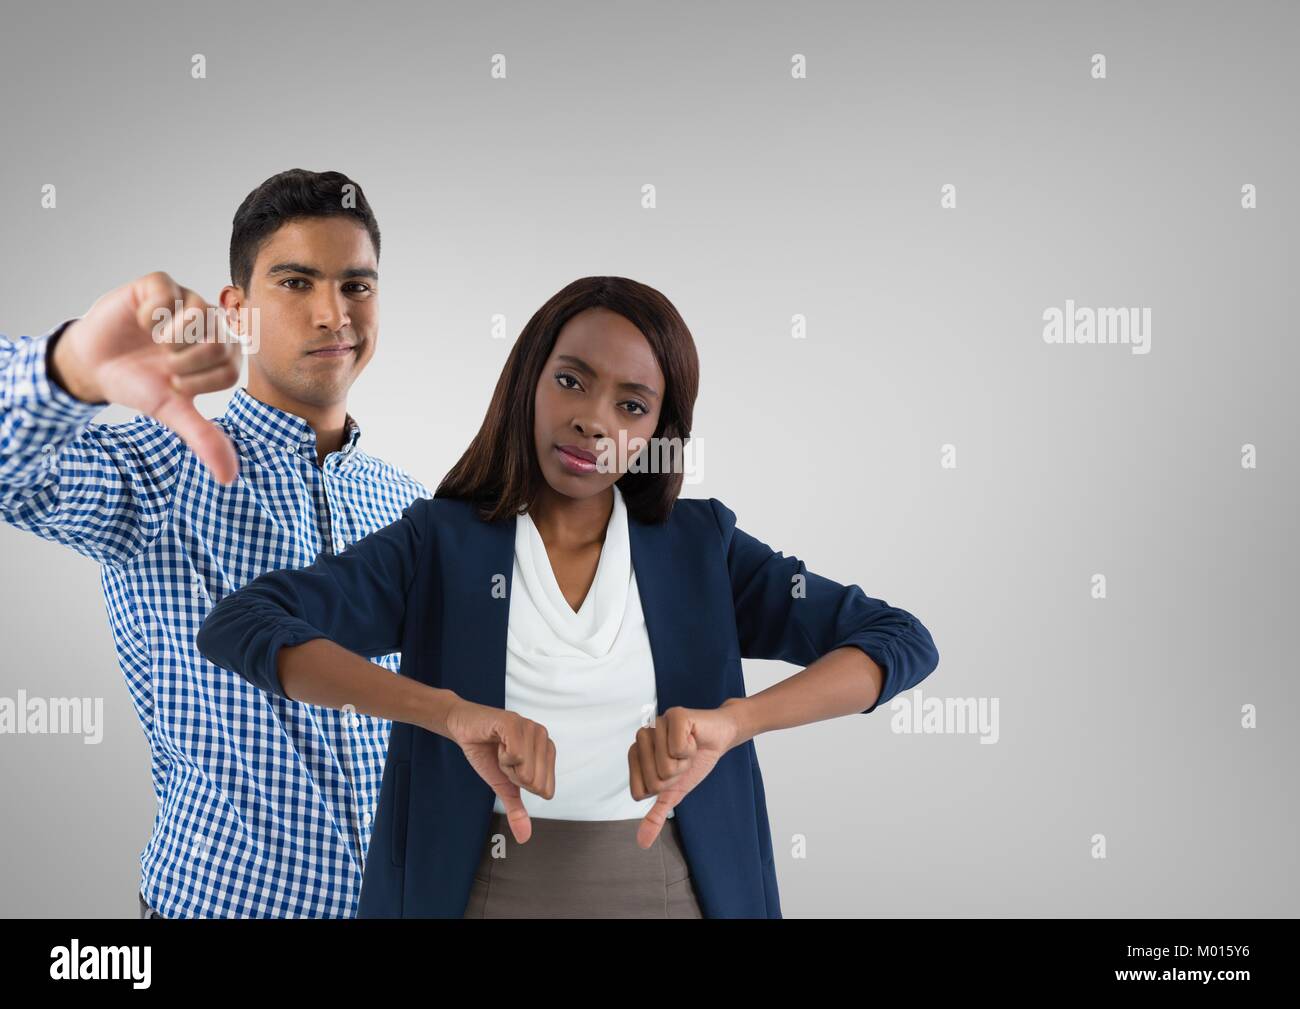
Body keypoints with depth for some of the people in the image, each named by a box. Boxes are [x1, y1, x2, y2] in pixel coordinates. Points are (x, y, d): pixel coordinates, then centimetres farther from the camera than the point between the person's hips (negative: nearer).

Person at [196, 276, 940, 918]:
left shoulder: (701, 545, 1)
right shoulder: (438, 543, -2)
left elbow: (904, 643, -8)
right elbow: (236, 627, -16)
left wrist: (728, 721, -25)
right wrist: (450, 712, -30)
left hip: (675, 895, 1)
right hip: (483, 896, -1)